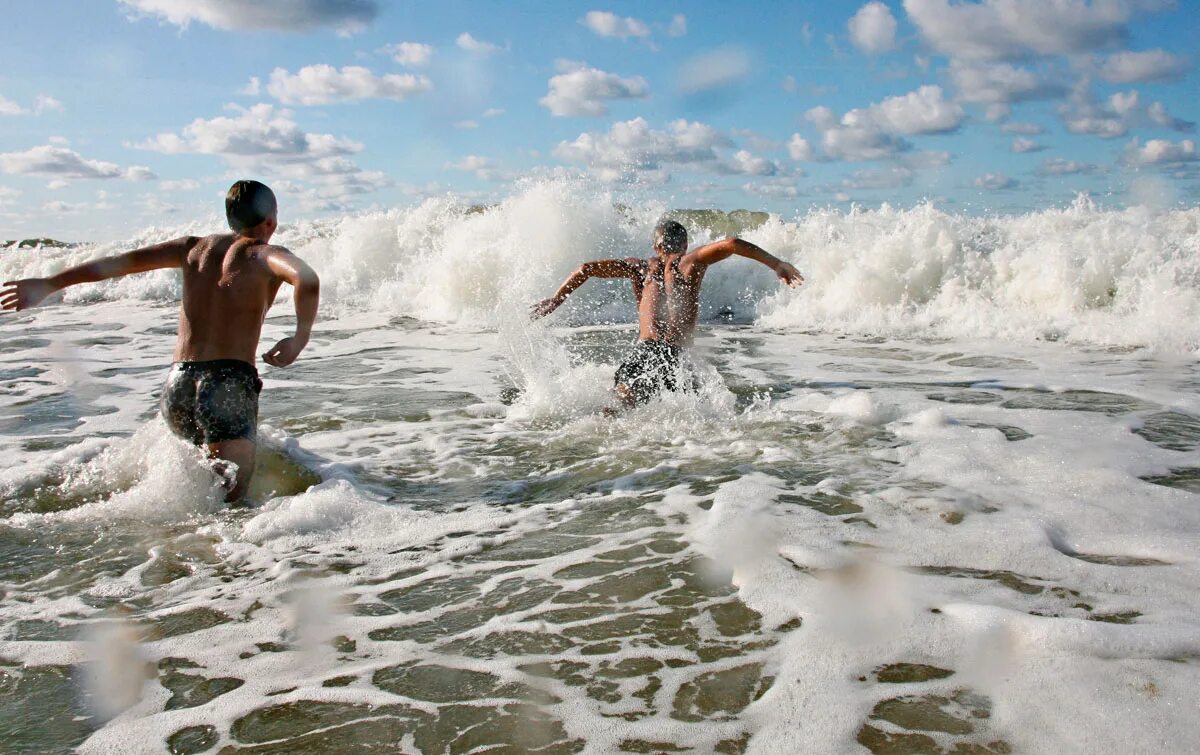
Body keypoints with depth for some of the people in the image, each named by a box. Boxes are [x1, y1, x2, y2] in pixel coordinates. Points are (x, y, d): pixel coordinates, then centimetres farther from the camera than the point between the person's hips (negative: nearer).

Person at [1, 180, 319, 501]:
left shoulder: (196, 247, 19)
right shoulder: (264, 254, 4)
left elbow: (119, 262, 18)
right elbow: (307, 279, -19)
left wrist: (49, 284, 23)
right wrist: (300, 339, -8)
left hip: (178, 383, 6)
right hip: (230, 381, -6)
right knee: (232, 492, -16)